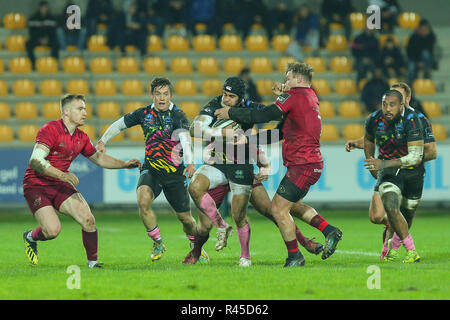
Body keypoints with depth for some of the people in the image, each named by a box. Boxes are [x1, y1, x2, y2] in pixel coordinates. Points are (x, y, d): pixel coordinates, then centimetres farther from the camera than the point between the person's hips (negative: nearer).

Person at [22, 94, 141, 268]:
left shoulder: (81, 138, 7)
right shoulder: (50, 130, -17)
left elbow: (98, 157, 23)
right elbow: (35, 161, -25)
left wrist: (125, 164, 11)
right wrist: (62, 175, -36)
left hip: (60, 185, 6)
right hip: (37, 185, -6)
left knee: (88, 219, -14)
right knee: (52, 230, -21)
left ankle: (93, 261, 2)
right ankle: (30, 237, 14)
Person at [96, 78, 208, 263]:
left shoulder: (178, 115, -11)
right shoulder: (144, 114, 1)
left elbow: (185, 138, -29)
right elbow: (119, 124, 17)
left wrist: (190, 163, -45)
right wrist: (102, 141, 9)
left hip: (175, 173, -2)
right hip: (151, 170, 2)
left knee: (185, 217, 5)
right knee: (143, 201, -27)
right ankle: (158, 243, -8)